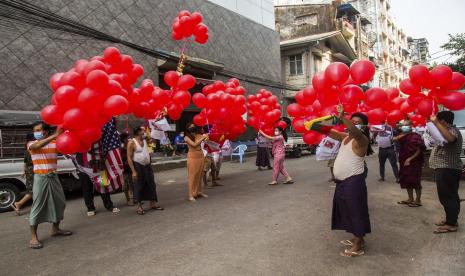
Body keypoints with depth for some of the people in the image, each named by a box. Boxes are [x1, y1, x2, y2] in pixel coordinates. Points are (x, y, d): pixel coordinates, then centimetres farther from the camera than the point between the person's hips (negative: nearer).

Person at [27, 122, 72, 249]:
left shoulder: (55, 143, 5)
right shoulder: (31, 144, -3)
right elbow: (38, 146, -26)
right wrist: (55, 135, -36)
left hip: (53, 177, 4)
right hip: (40, 178, -4)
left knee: (59, 203, 12)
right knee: (37, 206, -4)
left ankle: (55, 229, 30)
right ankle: (33, 237, 2)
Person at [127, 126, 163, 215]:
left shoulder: (145, 139, 5)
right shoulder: (132, 143, -13)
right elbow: (129, 158, -15)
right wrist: (133, 171, -18)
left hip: (147, 166, 7)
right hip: (138, 166, -6)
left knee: (151, 184, 9)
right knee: (139, 186, 2)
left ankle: (153, 203, 19)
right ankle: (139, 206, 12)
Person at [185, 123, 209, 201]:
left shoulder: (199, 135, 4)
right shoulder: (187, 137, -6)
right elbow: (194, 144, -18)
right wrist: (203, 138, -17)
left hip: (201, 156, 4)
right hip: (192, 157, -4)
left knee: (199, 175, 10)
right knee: (192, 176, -2)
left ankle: (199, 192, 22)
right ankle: (191, 195, 0)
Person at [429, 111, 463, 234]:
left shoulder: (452, 130, -14)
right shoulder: (447, 131, 20)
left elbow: (450, 138, -38)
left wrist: (436, 123, -36)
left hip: (447, 169, -11)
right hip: (445, 169, 11)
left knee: (447, 197, -10)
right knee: (449, 196, 15)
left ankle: (451, 224, -6)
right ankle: (451, 219, 24)